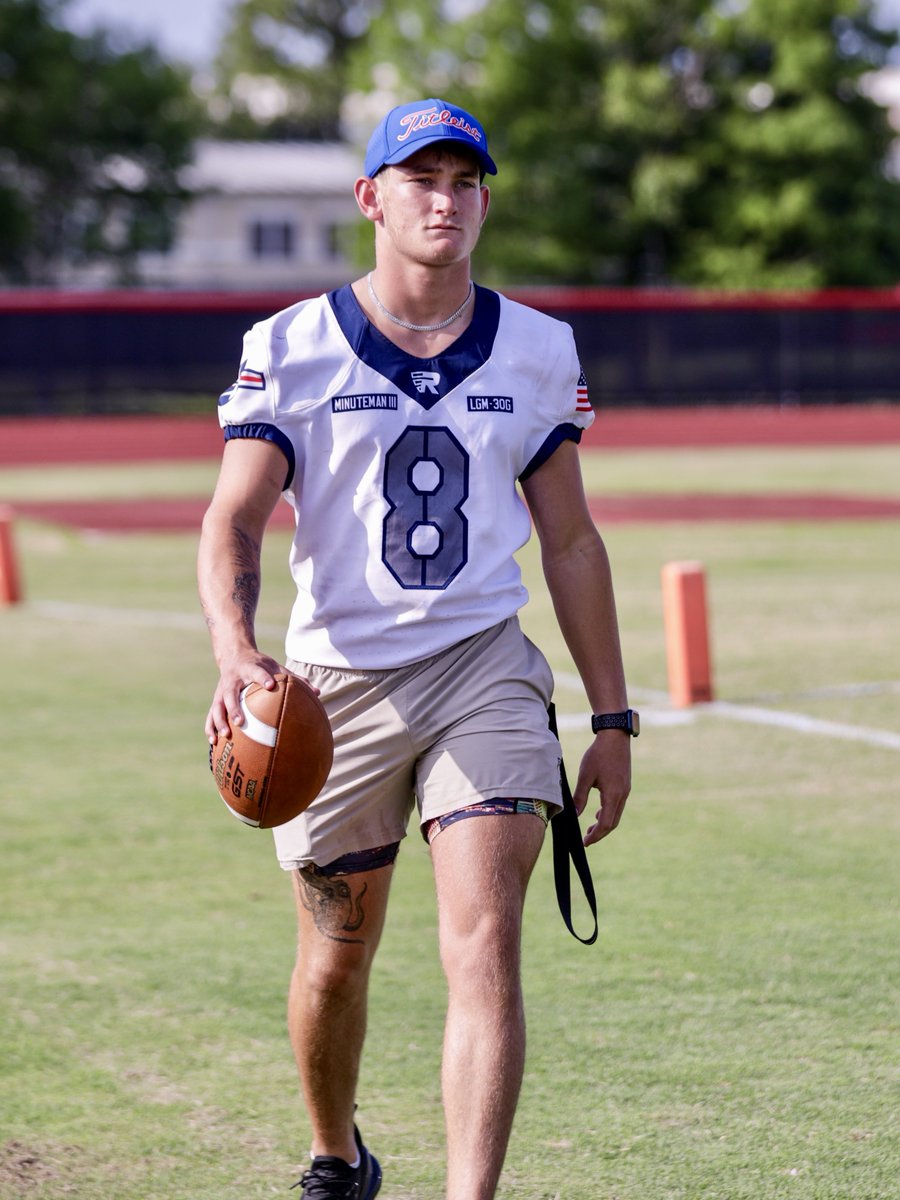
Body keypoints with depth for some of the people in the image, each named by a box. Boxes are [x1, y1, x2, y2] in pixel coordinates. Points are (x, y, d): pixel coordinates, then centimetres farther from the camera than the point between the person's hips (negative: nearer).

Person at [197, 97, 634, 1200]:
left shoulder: (537, 351, 6)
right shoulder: (290, 348, -2)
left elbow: (570, 542, 11)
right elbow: (234, 519, -12)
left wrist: (612, 719, 9)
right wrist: (236, 652, -32)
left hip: (484, 668, 1)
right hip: (336, 680, 0)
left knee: (484, 946, -15)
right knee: (337, 957, 11)